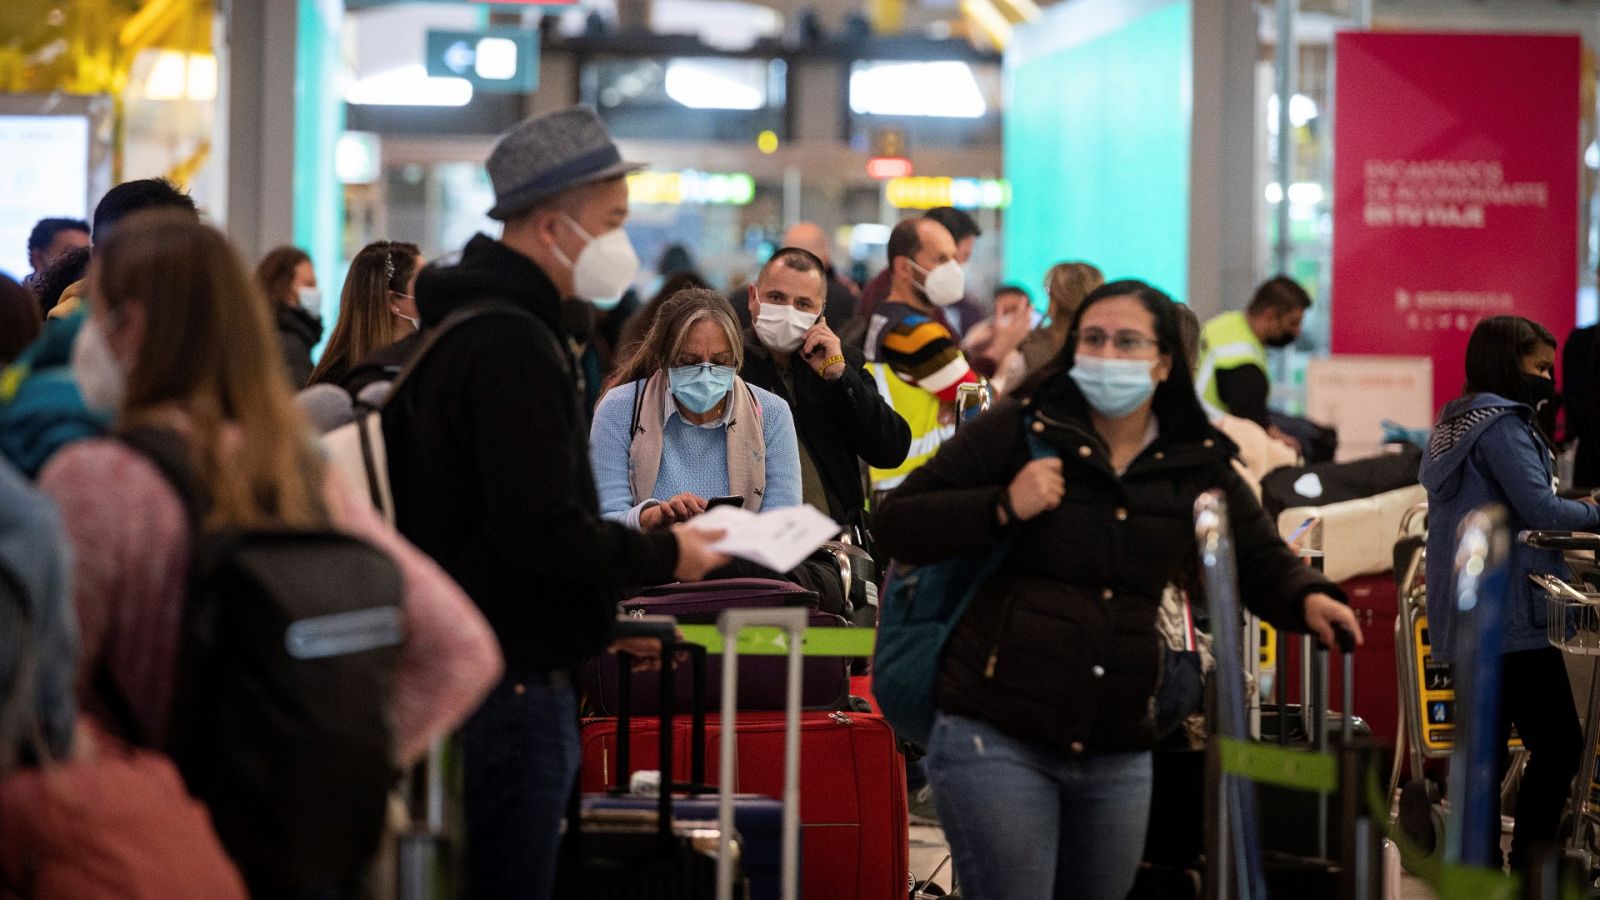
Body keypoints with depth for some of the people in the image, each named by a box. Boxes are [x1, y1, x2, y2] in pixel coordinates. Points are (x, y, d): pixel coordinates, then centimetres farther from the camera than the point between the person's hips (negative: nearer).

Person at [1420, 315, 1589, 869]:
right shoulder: (1502, 424, -12)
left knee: (1486, 743, 11)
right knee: (1558, 743, -10)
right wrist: (1593, 514, -3)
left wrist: (1573, 510, 16)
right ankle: (1530, 867, -13)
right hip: (1510, 613, -10)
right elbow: (1540, 509, -19)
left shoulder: (1455, 424, 18)